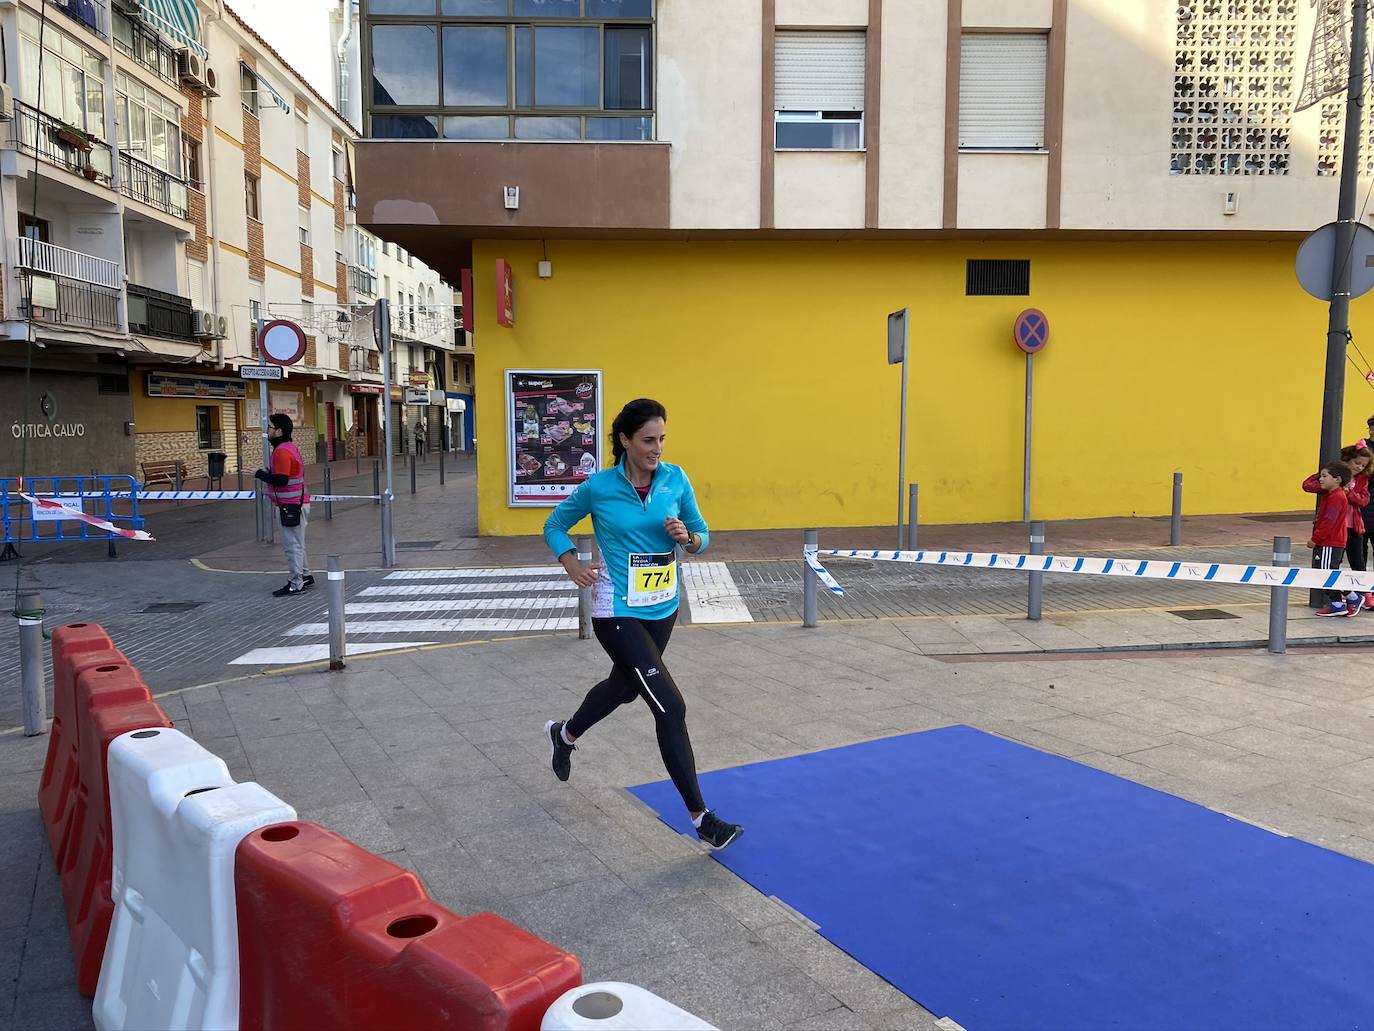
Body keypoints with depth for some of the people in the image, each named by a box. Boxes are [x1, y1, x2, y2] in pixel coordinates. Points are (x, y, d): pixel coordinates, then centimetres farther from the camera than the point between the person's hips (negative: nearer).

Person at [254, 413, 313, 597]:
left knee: (293, 545, -4)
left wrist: (261, 474, -14)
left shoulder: (282, 452, -19)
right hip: (296, 503, 11)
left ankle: (296, 584, 2)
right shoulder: (289, 447, 15)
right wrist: (268, 473, 9)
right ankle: (305, 577, 29)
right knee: (296, 544, 20)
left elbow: (281, 479, -26)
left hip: (291, 506, -11)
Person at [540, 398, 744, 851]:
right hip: (618, 613, -6)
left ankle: (564, 734, 58)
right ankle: (701, 818, 0)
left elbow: (702, 537, 4)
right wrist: (572, 564, -12)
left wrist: (687, 537, -18)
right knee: (671, 707, -12)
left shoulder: (676, 479, -4)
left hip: (662, 609, 6)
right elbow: (554, 526, 4)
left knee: (624, 686, 27)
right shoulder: (598, 487, -13)